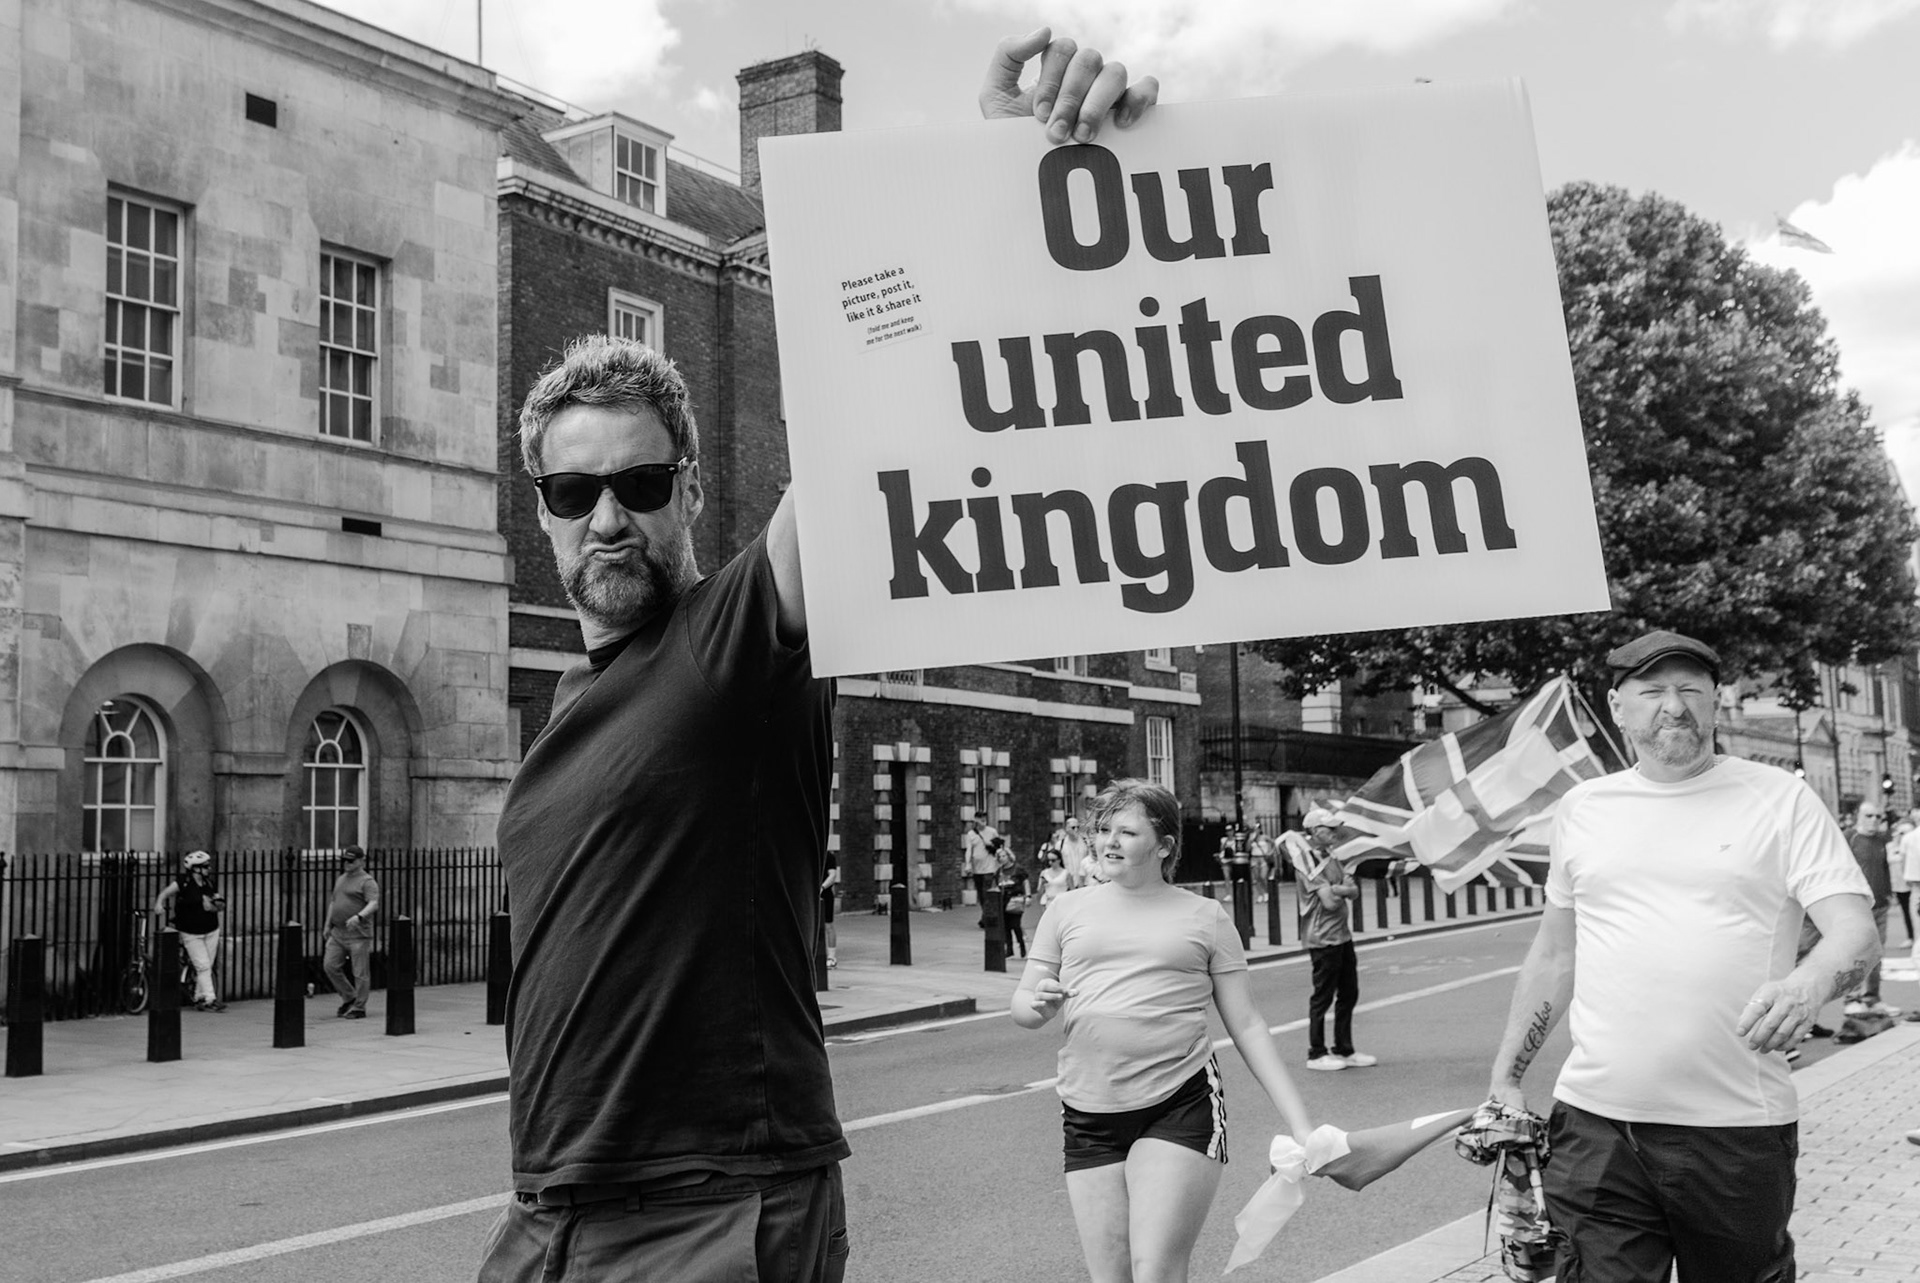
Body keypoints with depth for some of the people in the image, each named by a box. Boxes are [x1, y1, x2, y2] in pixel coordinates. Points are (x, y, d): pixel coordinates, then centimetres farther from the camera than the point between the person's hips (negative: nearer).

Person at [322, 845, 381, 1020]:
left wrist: (358, 917, -36)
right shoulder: (340, 879, 18)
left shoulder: (367, 881, -7)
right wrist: (328, 925, 22)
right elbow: (333, 902, 27)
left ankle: (359, 1008, 4)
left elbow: (373, 904, -21)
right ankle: (349, 998, 18)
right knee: (330, 965, 2)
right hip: (337, 933, 8)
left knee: (360, 973, -4)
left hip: (359, 935, -8)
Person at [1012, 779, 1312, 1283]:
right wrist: (1040, 1005, -11)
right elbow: (1020, 1007, 14)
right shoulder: (1069, 910, 10)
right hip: (1088, 1115, 3)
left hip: (1180, 1107, -2)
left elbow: (1248, 1026, 8)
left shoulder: (1205, 916, 7)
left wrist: (1300, 1125, 2)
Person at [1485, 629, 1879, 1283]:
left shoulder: (1780, 800, 2)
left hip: (1738, 1130, -2)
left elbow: (1856, 931, -6)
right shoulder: (1582, 807, 11)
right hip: (1596, 1126, 2)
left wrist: (1808, 982, -28)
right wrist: (1505, 1079, 15)